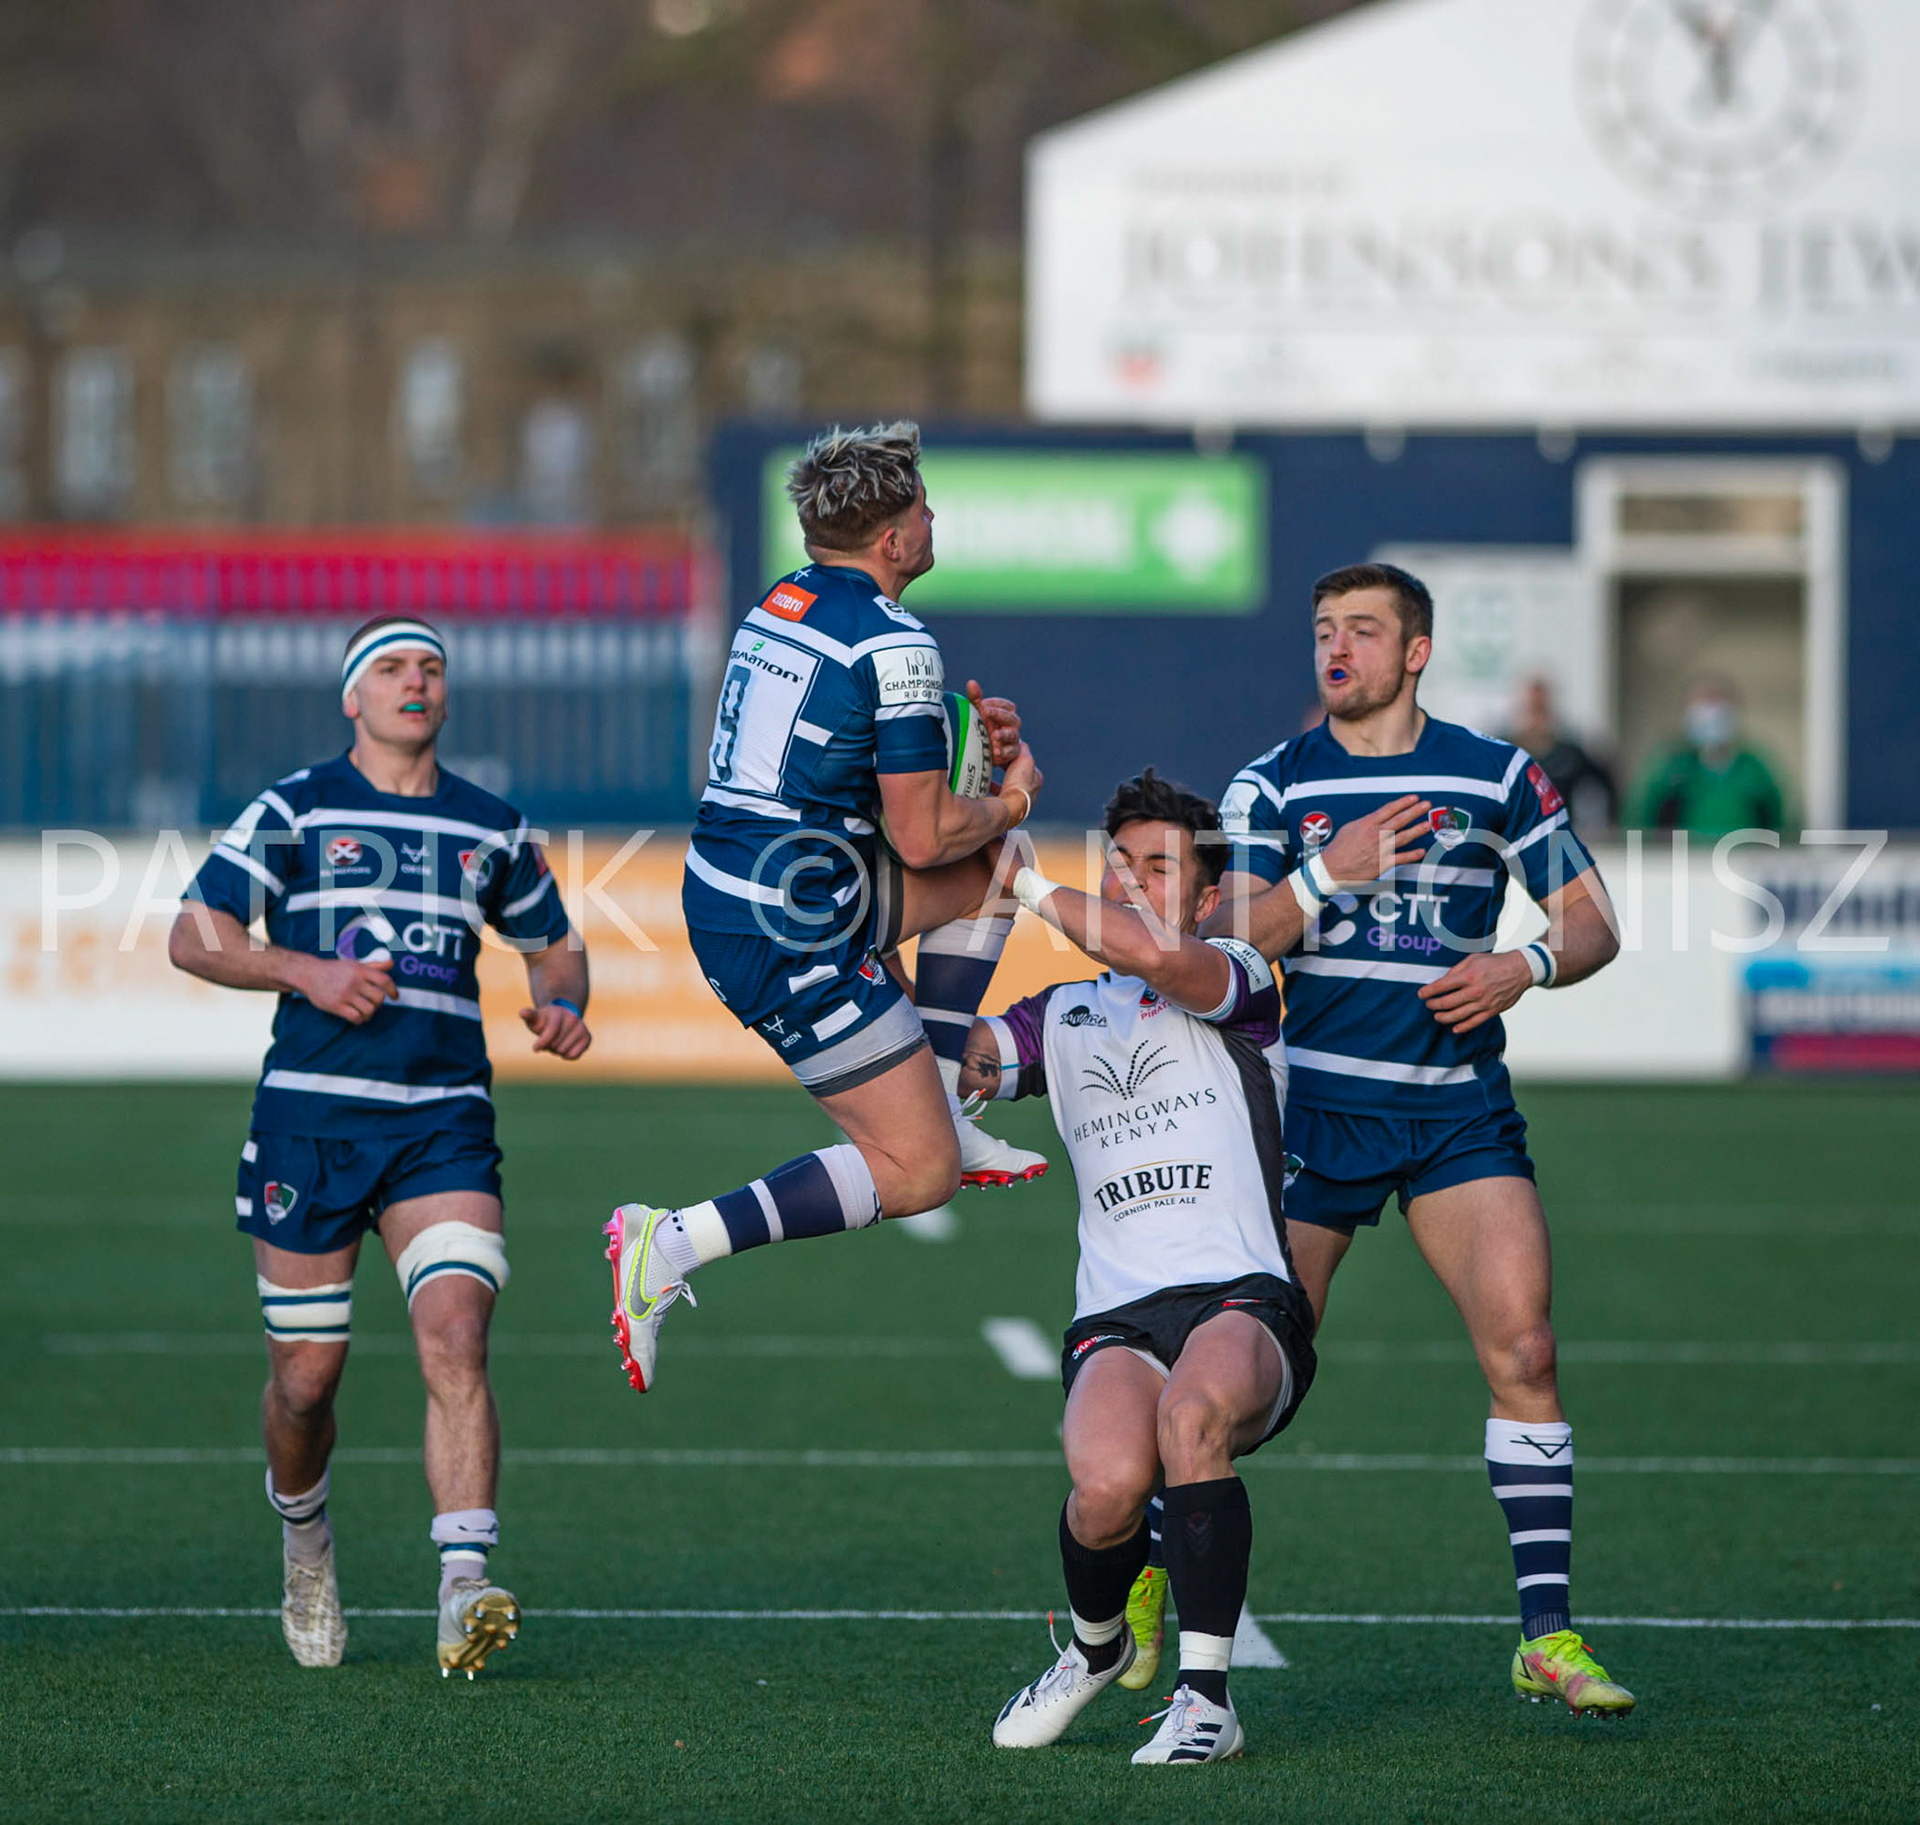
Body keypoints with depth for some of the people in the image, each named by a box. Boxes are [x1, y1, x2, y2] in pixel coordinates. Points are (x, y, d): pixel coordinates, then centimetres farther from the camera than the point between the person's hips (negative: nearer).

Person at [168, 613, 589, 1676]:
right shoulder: (295, 810, 4)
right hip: (311, 1114, -1)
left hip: (444, 1121, 1)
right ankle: (304, 1547, 34)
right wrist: (306, 971, -14)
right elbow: (193, 937, 1)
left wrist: (562, 1006, 3)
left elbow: (554, 945, 26)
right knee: (306, 1374, 4)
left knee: (455, 1340, -18)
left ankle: (463, 1591, -25)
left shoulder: (493, 830, 13)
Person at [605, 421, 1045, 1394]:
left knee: (993, 868, 22)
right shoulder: (894, 646, -16)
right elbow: (921, 838, -15)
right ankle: (673, 1245, -12)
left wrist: (968, 731, 13)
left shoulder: (780, 603, 11)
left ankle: (943, 1112, 20)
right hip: (790, 938, -9)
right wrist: (1008, 801, 6)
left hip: (721, 896, 9)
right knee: (917, 1175, -4)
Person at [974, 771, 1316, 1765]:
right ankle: (1094, 1647, 4)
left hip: (1245, 1302, -3)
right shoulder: (1062, 1017, 25)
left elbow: (1158, 955, -13)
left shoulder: (1237, 979, 11)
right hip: (1115, 1319, 3)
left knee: (1192, 1413, -39)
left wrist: (1027, 883, -4)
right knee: (1109, 1482, -31)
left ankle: (1206, 1698, -27)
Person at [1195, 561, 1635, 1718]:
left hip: (1459, 1111, 0)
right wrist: (1327, 874, -19)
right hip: (1313, 1103, 0)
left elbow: (1593, 925, 7)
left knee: (1523, 1347, -14)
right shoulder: (1272, 786, 4)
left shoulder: (1499, 777, 4)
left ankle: (1548, 1633, -10)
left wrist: (1525, 967, -13)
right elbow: (1222, 943, -5)